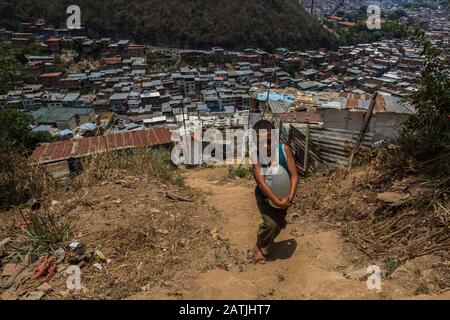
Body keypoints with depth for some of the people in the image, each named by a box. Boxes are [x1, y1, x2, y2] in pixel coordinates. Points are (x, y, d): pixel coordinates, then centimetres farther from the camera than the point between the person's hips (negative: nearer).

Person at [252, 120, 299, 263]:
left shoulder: (284, 150, -23)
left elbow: (294, 176, -20)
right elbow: (261, 183, -30)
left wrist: (290, 198, -29)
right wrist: (277, 202, -34)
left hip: (282, 195, 3)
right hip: (264, 196, -3)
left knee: (280, 224, 15)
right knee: (271, 224, -16)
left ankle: (266, 241, 48)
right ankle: (260, 248, 14)